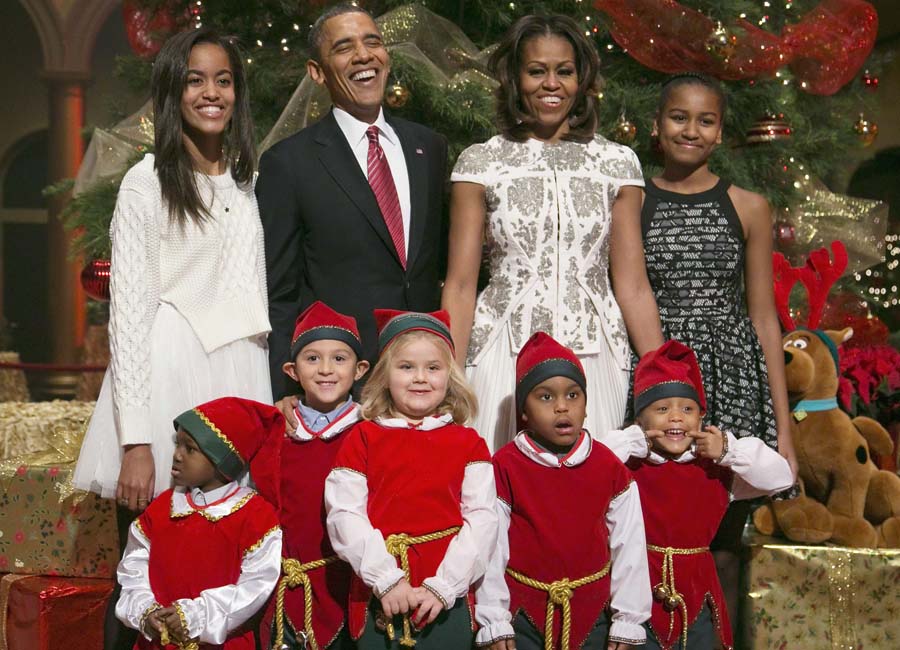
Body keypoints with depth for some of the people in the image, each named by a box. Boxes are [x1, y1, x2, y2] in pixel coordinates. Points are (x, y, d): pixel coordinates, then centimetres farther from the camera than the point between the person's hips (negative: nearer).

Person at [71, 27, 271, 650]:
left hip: (239, 378, 5)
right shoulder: (147, 182, -4)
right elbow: (129, 311, -8)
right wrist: (135, 443, -14)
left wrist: (270, 399, 11)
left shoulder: (250, 179, 13)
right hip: (166, 380, -5)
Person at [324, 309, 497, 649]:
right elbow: (345, 515, -4)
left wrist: (442, 586, -11)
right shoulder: (363, 438, 4)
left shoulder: (468, 443, 5)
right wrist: (387, 579, -13)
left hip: (447, 600, 0)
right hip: (377, 599, 0)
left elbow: (480, 519, -2)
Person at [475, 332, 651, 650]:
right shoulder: (505, 468, -7)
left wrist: (627, 623, 2)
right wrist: (493, 624, -5)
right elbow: (491, 549, -6)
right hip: (524, 615, -2)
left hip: (593, 615, 2)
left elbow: (630, 548, 2)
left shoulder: (610, 468, -1)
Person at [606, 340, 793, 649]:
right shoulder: (628, 464, -5)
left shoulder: (717, 468, 3)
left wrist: (729, 451, -11)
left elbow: (780, 476, -2)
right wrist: (633, 444, -17)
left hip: (697, 592, 3)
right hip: (642, 589, -3)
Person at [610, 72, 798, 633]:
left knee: (722, 547, 3)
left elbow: (763, 318, 8)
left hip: (734, 381, 1)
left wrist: (783, 427, 4)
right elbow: (632, 298, -7)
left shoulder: (748, 207, 8)